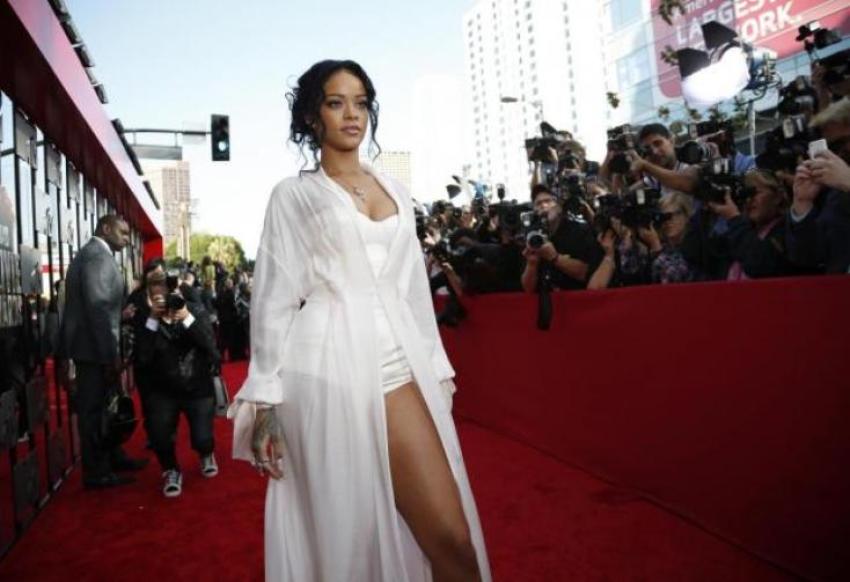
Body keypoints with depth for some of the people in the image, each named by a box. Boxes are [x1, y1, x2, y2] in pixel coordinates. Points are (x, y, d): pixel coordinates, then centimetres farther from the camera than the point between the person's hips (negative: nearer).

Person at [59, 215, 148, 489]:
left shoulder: (93, 253, 16)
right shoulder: (98, 255, -17)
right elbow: (98, 306, -23)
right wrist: (111, 352, -21)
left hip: (94, 344, 10)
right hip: (94, 347, -10)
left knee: (104, 405, 18)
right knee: (94, 408, 0)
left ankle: (113, 457, 31)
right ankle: (97, 472, 10)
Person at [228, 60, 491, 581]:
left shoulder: (395, 190, 17)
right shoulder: (293, 194, 6)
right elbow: (274, 297, 1)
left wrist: (436, 370, 13)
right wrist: (266, 400, -4)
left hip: (399, 366, 4)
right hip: (329, 369, -3)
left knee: (453, 536, -3)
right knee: (345, 530, 3)